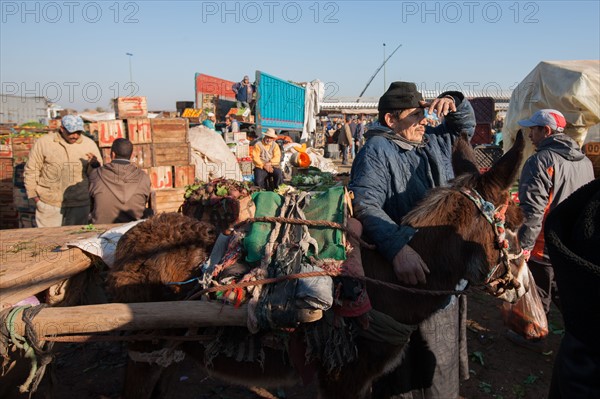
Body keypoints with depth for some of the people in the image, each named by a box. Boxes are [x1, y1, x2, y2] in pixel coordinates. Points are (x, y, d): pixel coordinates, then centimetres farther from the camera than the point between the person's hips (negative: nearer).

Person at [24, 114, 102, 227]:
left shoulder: (89, 144, 2)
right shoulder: (43, 143, -1)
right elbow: (31, 170, 5)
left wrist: (94, 164, -18)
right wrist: (34, 195, 2)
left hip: (79, 203, 1)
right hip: (49, 203, -1)